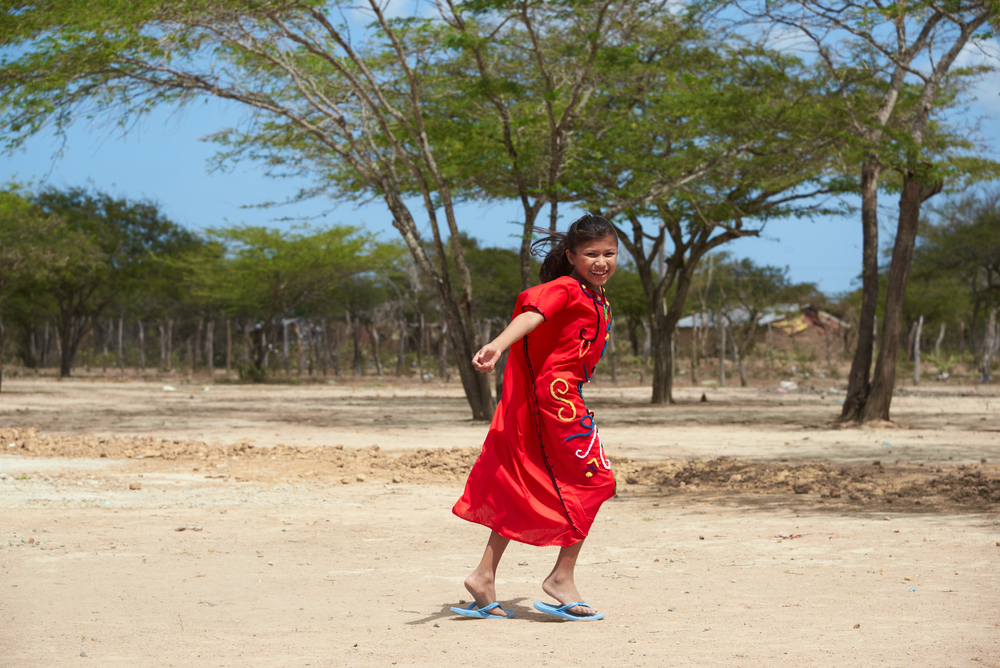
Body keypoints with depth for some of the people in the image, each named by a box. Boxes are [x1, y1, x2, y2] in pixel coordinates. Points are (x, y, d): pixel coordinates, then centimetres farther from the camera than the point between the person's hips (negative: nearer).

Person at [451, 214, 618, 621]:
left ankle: (485, 576, 12)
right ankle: (562, 578, 0)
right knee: (593, 479, -6)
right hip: (555, 393, -10)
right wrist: (498, 345, -47)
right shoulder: (566, 289, -12)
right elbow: (531, 316, -30)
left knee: (523, 488, 10)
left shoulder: (596, 297, 15)